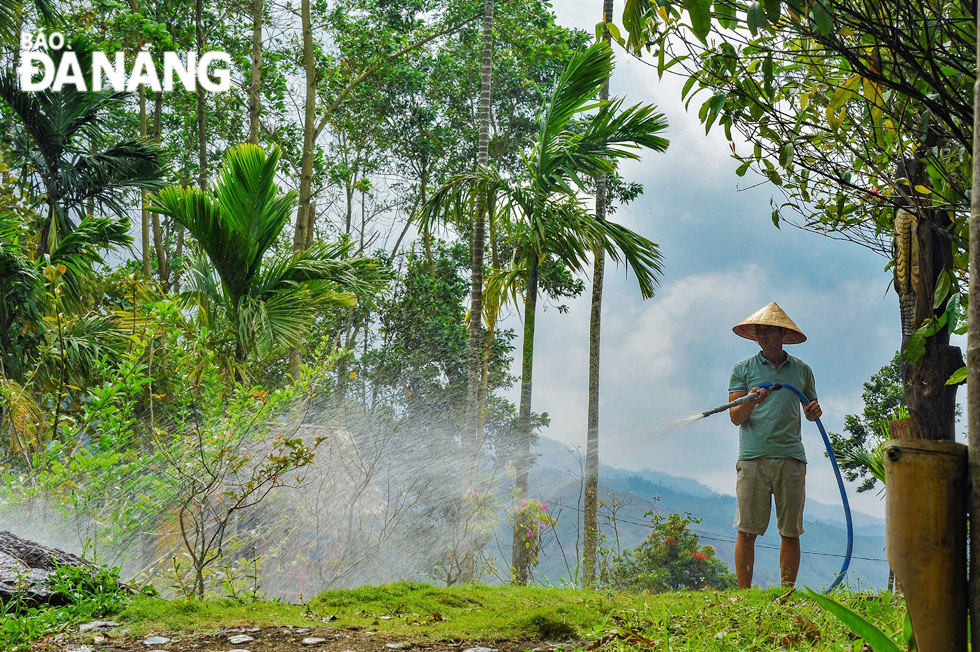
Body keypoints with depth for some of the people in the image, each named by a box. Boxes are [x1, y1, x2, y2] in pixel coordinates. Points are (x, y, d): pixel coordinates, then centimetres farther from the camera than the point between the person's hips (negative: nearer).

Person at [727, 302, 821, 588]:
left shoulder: (802, 370, 15)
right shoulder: (743, 369, 8)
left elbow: (811, 409, 24)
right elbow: (735, 417, 2)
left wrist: (815, 410, 1)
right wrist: (750, 402, -19)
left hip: (791, 457, 2)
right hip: (753, 457, -2)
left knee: (791, 531, 3)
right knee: (747, 530, -5)